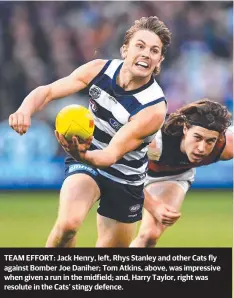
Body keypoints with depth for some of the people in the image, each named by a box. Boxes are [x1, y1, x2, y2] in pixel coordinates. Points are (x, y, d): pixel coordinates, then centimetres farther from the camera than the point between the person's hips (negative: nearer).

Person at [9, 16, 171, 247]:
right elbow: (47, 91, -9)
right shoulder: (100, 70, -17)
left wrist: (83, 155, -53)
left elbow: (112, 155, -30)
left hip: (125, 179, -1)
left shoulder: (154, 108, -27)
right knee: (68, 223, -30)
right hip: (85, 162, 1)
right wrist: (26, 110, -32)